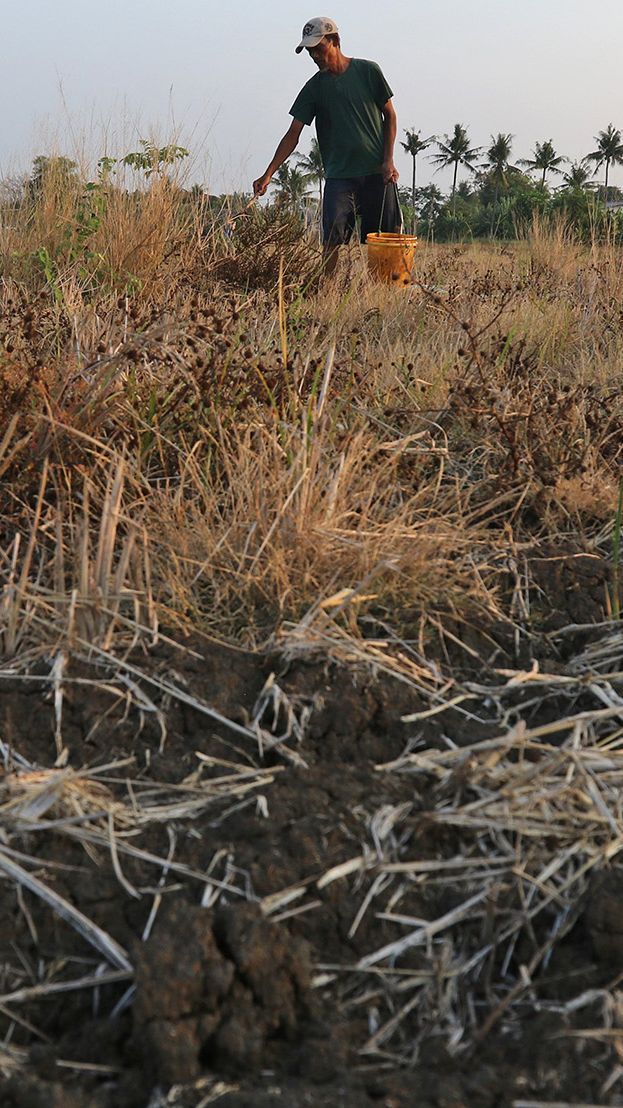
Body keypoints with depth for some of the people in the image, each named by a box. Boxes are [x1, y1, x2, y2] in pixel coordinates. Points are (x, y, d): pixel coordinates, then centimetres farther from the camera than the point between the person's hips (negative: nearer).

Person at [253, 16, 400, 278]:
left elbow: (389, 115, 8)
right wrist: (268, 174, -8)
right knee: (333, 237, -13)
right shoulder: (314, 88, 5)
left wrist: (388, 160, -3)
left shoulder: (368, 71, 2)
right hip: (339, 175, 0)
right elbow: (293, 134, 2)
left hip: (377, 171, 0)